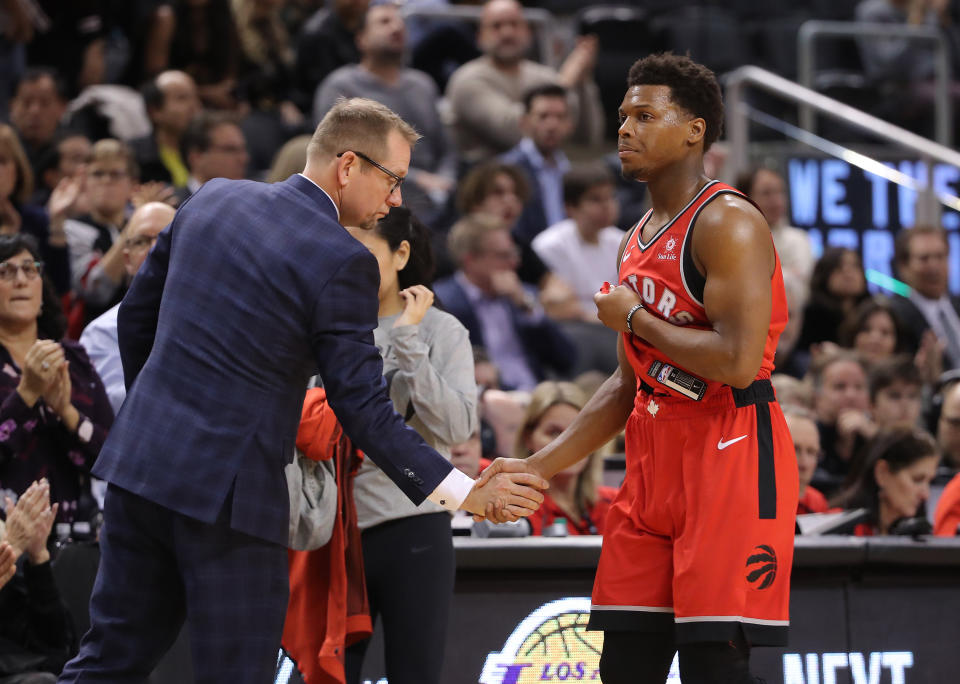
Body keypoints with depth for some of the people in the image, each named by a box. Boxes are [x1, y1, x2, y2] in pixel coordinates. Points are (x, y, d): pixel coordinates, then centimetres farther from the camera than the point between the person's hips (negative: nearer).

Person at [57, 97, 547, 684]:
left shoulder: (212, 199, 9)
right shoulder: (342, 262, -11)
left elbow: (137, 312, 18)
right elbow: (364, 410, -12)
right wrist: (467, 493, -8)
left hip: (139, 459, 7)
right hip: (229, 486, -7)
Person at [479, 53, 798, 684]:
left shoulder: (728, 223, -11)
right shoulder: (640, 241, 17)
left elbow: (738, 363, -24)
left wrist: (633, 318, -11)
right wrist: (539, 468, 16)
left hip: (731, 453, -9)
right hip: (654, 463, 9)